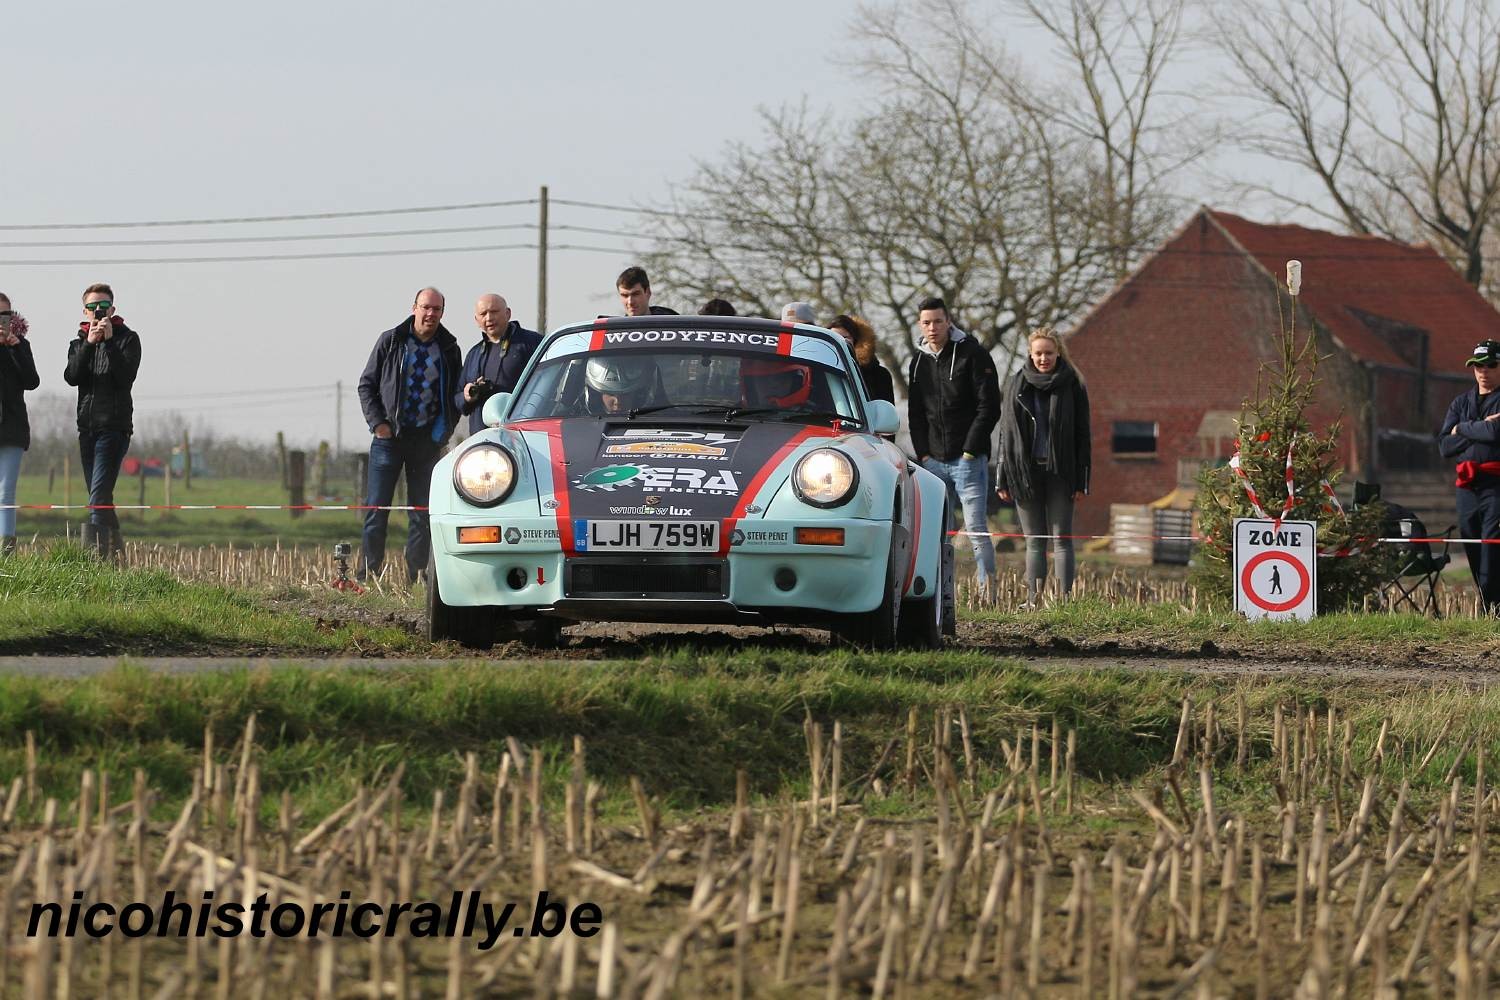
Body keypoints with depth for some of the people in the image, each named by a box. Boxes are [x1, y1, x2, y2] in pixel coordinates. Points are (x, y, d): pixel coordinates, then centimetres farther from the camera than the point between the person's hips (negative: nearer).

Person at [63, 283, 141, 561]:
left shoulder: (127, 339, 2)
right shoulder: (79, 342, 15)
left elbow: (126, 376, -12)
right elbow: (72, 377, -3)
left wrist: (109, 342, -16)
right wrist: (89, 344, -12)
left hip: (115, 426, -6)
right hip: (87, 428, 6)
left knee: (98, 497, -18)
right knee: (100, 498, 9)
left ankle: (93, 552, -25)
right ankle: (116, 553, 17)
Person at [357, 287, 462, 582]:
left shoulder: (449, 350, 6)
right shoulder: (390, 342, 2)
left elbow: (456, 396, 14)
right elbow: (366, 385, 5)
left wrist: (444, 430, -1)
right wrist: (377, 422, -7)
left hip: (427, 441, 2)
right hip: (389, 437, -2)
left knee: (422, 514, 3)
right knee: (377, 509, -3)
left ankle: (416, 578, 6)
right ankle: (367, 576, -1)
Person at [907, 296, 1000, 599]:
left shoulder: (972, 355, -4)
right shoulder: (919, 361, 12)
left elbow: (989, 407, -8)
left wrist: (970, 451, -12)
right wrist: (923, 454, 4)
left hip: (968, 459, -5)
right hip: (933, 460, 5)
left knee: (976, 529, -9)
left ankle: (988, 591, -8)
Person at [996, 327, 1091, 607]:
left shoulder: (1071, 386, 1)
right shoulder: (1016, 385, 8)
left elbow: (1082, 435, 2)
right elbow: (1006, 434, 9)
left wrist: (1081, 481, -4)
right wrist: (1003, 479, 4)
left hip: (1059, 472, -2)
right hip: (1026, 473, 2)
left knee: (1061, 539, -3)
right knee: (1034, 541, 4)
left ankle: (1064, 598, -5)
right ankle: (1033, 599, 3)